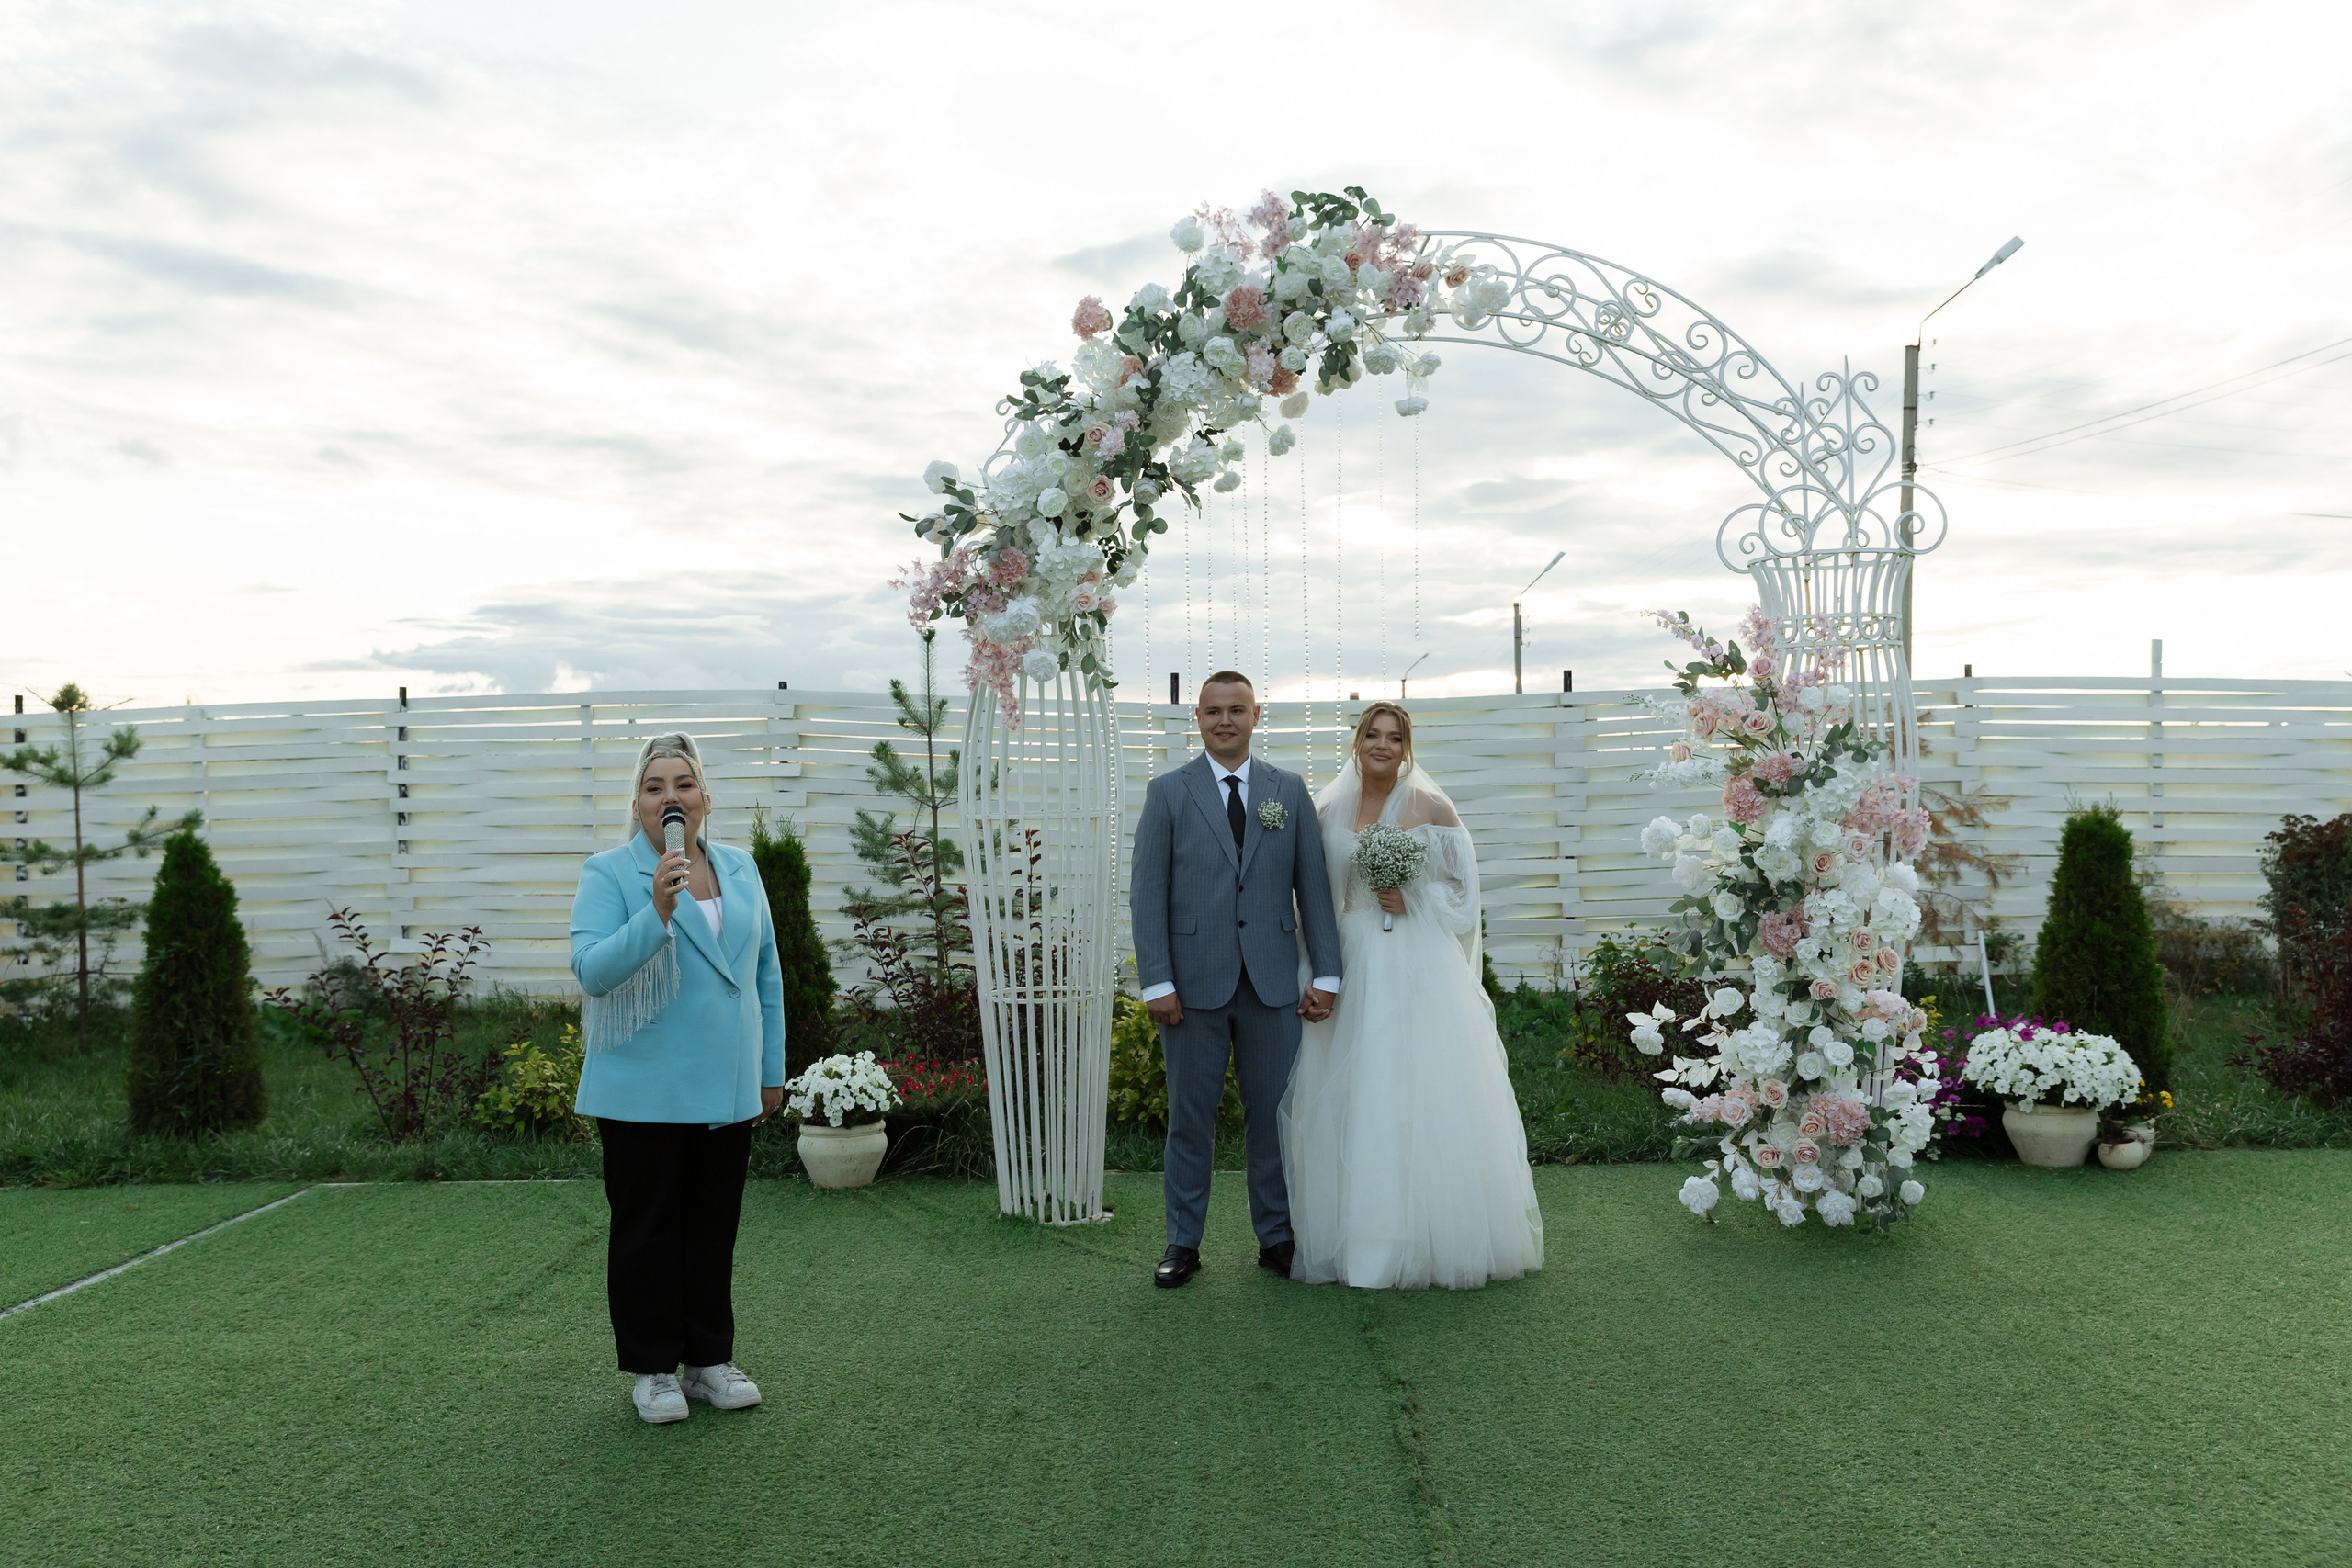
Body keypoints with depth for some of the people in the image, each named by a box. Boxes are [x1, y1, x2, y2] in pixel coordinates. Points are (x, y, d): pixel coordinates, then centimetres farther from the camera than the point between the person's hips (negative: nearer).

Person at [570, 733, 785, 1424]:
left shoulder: (740, 869, 9)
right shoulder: (608, 873, -6)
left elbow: (766, 971, 14)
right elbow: (591, 970, -17)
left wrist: (772, 1068, 13)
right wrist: (658, 912, -30)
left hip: (726, 1087, 5)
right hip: (644, 1093, -4)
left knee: (715, 1225, 12)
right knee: (647, 1229, 6)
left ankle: (710, 1358, 25)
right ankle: (653, 1368, 20)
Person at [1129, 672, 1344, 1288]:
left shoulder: (1290, 790, 9)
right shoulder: (1168, 792, 3)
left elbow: (1313, 884, 7)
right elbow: (1147, 892, 0)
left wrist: (1326, 973, 0)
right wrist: (1156, 981, -8)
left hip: (1273, 982, 1)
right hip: (1194, 982, -1)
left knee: (1274, 1113, 8)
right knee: (1190, 1119, 6)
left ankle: (1276, 1237, 22)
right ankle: (1183, 1243, 18)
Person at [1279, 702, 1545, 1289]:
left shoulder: (1431, 807, 1)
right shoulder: (1329, 810, 8)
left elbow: (1463, 883, 5)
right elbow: (1317, 893, 12)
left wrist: (1415, 901, -12)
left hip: (1420, 966, -2)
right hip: (1352, 964, 3)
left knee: (1426, 1093, -3)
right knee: (1352, 1096, 3)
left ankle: (1436, 1235, 8)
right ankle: (1355, 1234, 14)